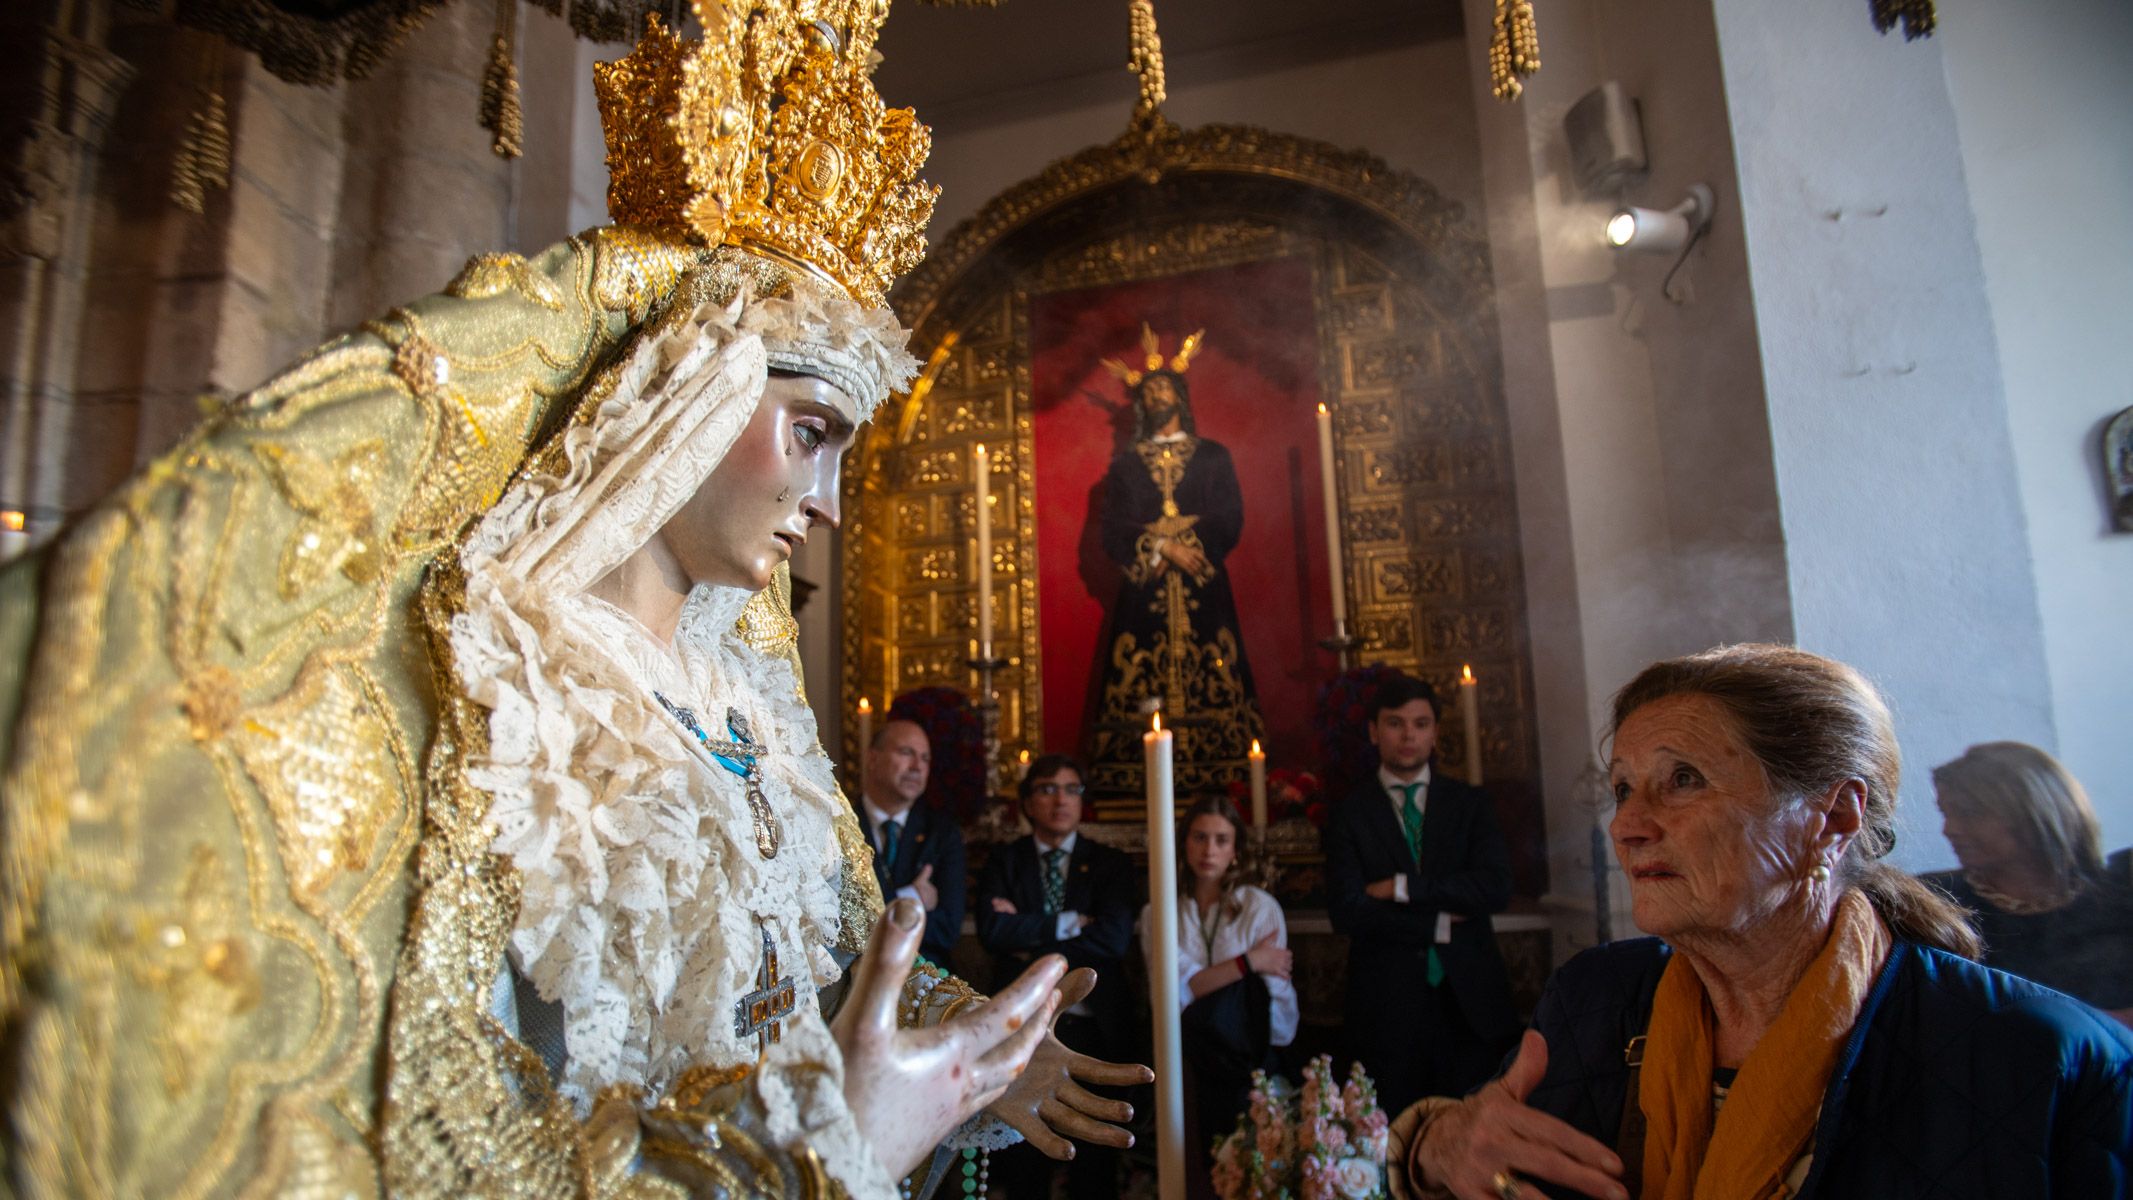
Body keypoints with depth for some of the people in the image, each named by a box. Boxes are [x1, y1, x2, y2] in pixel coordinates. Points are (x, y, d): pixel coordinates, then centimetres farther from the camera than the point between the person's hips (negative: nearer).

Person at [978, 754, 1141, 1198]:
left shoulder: (1111, 863, 3)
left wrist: (1030, 942, -11)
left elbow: (1114, 939, -12)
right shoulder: (1003, 861, 3)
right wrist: (1069, 923, -14)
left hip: (1093, 1030, 0)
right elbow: (992, 932, -13)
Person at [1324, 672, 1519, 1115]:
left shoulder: (1469, 803, 7)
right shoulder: (1349, 814, 1)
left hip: (1470, 999, 1)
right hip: (1389, 1008, -1)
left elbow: (1496, 886, -7)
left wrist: (1403, 888, -12)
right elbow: (1346, 911, -8)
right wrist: (1439, 925, -9)